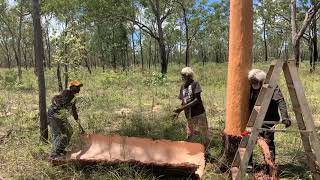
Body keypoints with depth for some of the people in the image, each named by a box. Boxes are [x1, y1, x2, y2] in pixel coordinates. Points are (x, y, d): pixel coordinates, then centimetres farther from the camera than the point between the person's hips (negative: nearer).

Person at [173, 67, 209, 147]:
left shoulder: (195, 84, -9)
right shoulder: (182, 87, 6)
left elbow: (197, 100, -16)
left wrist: (183, 107, -20)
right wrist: (179, 111, -5)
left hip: (199, 114, -4)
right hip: (189, 116, 5)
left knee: (204, 135, 8)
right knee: (189, 136, 13)